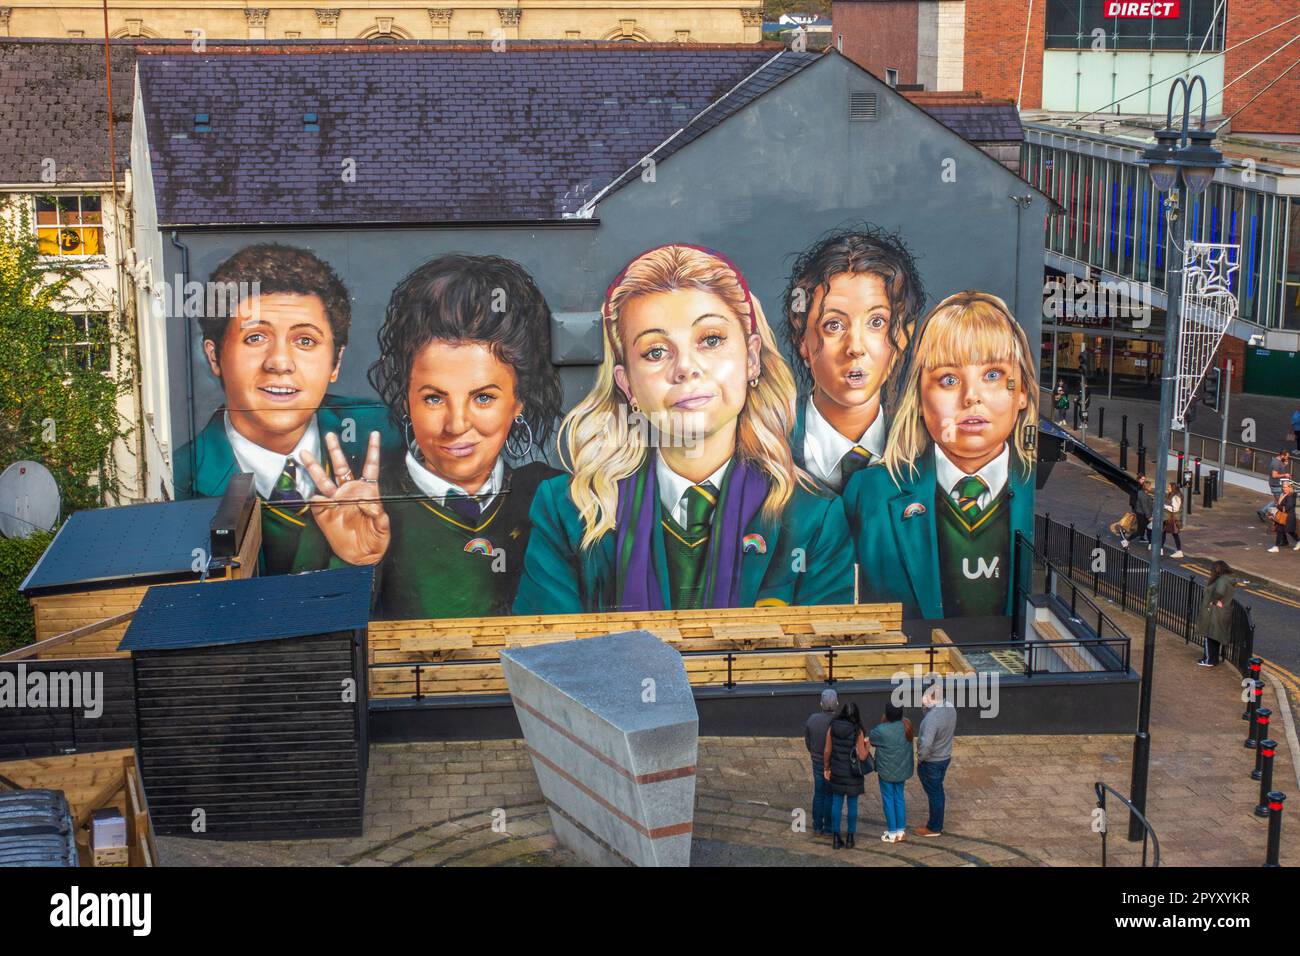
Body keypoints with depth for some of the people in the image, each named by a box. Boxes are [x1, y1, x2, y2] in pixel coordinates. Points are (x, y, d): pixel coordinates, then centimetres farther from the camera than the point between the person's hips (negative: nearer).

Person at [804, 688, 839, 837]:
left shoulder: (812, 719, -9)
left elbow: (807, 741, 3)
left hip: (817, 762, 4)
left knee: (818, 794, 15)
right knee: (830, 796, 8)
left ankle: (817, 827, 19)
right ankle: (828, 828, 14)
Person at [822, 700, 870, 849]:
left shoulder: (832, 727, -8)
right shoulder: (858, 731, -18)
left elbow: (827, 750, -5)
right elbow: (862, 756, -16)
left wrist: (826, 768, 8)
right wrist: (867, 746, 3)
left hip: (837, 772, 3)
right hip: (853, 774, -3)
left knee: (836, 803, 13)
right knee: (852, 805, 11)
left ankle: (836, 838, 16)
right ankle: (850, 838, 18)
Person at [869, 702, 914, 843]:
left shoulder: (882, 730, -25)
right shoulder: (907, 725, -6)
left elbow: (871, 740, -6)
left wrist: (882, 722, -5)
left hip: (887, 770, -6)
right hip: (902, 769, 6)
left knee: (888, 800, 7)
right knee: (899, 798, 17)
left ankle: (892, 833, 13)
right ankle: (901, 831, 23)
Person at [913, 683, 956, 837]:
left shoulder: (932, 718, -34)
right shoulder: (949, 707, -8)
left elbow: (926, 744, -37)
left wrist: (921, 757, -17)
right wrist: (927, 707, -9)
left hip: (931, 761, -8)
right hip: (945, 756, 8)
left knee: (934, 793, 9)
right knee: (937, 790, 24)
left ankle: (934, 828, 25)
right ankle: (936, 820, 40)